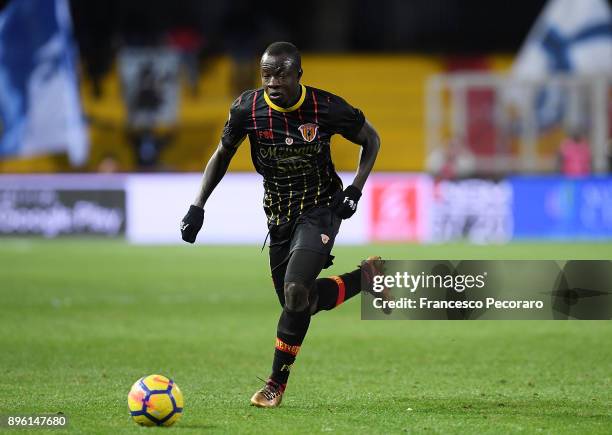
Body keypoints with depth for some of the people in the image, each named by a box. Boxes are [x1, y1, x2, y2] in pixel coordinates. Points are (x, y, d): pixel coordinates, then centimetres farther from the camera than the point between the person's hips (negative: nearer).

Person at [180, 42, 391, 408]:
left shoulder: (328, 108, -18)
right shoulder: (247, 109, -12)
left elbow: (371, 140, 1)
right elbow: (223, 155, 5)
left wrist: (355, 190, -10)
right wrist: (198, 207, -2)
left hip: (320, 210, -4)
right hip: (279, 216, 4)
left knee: (296, 293, -24)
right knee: (297, 304, 8)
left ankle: (277, 384, -8)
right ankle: (366, 278, 34)